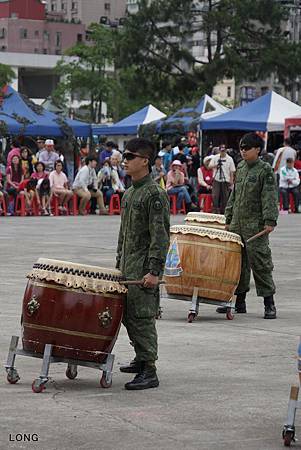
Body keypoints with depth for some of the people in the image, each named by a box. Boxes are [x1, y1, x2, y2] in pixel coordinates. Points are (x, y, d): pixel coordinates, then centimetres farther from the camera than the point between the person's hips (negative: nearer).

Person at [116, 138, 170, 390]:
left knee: (142, 317, -10)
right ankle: (141, 359, 29)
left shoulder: (155, 194, -13)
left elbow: (160, 236, -17)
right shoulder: (129, 194, 15)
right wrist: (119, 263, 22)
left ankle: (149, 372, -8)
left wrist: (154, 271, -22)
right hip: (127, 268, 9)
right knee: (128, 315, 14)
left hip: (144, 268, -9)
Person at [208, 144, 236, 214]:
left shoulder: (229, 159, 3)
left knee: (225, 197, 3)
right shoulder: (215, 158, 5)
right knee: (215, 196, -7)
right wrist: (216, 165, -19)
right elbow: (209, 166, 1)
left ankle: (222, 211, 13)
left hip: (226, 180, 0)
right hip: (216, 180, 0)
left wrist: (231, 182, -2)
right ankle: (215, 210, -2)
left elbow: (232, 171, 3)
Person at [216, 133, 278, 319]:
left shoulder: (265, 170, -5)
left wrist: (270, 221, -20)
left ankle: (269, 304, -2)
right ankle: (240, 302, 18)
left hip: (256, 225, -7)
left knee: (260, 263, -7)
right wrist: (229, 218, 19)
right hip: (237, 225, 7)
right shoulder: (241, 168, 16)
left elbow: (270, 198, -12)